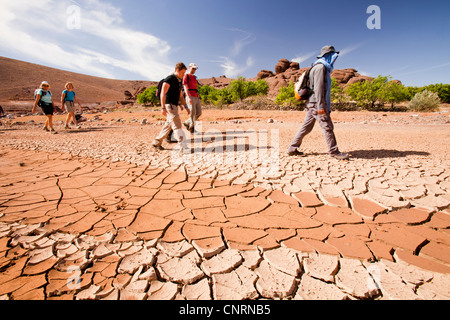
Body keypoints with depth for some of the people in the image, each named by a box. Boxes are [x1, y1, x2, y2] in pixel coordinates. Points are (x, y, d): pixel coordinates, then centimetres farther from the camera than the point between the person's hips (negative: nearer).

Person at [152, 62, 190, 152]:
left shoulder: (179, 81, 19)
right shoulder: (169, 79, -9)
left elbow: (180, 96, 25)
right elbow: (163, 93, -18)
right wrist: (163, 107, -26)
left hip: (174, 106, 10)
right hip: (169, 105, -10)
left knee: (168, 125, 13)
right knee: (177, 125, -14)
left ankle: (156, 142, 24)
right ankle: (183, 146, -17)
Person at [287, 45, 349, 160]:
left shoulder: (324, 68, 25)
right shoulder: (320, 67, -7)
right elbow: (318, 88, -18)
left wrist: (327, 107, 24)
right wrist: (320, 106, -23)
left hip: (312, 104, 10)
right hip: (316, 103, -10)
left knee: (306, 127, 9)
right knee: (327, 127, -7)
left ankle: (292, 149, 11)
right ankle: (334, 152, -2)